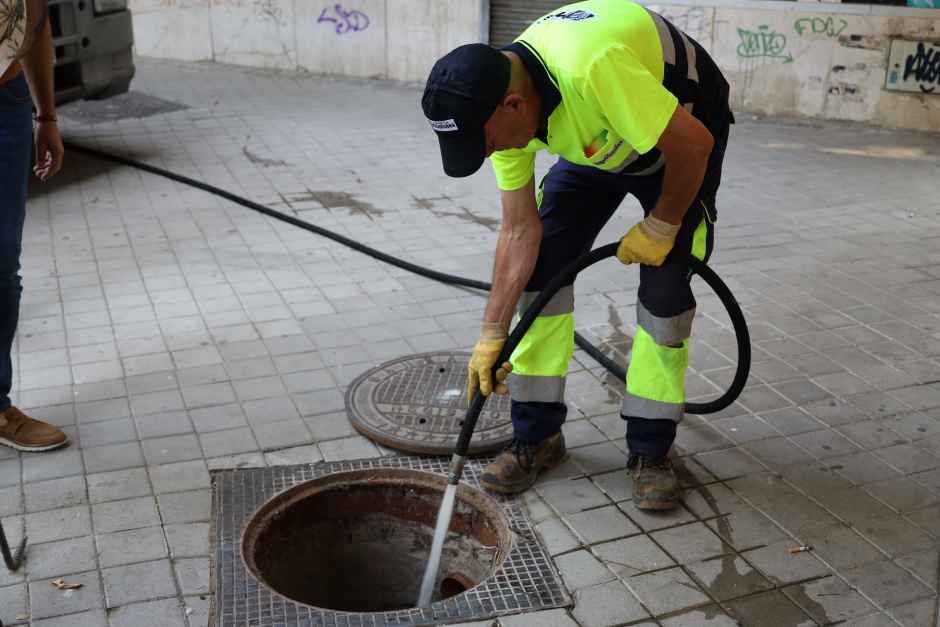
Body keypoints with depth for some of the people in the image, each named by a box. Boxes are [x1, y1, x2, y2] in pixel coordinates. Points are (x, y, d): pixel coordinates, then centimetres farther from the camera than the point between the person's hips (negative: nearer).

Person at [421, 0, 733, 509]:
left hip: (681, 132, -5)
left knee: (665, 285, -14)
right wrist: (492, 333, -16)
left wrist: (659, 226, -20)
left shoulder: (590, 68, -44)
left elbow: (693, 143, -33)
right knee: (542, 268, -6)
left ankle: (650, 452, 3)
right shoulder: (502, 105, -20)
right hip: (599, 140, 5)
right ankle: (537, 437, 7)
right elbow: (519, 231, -15)